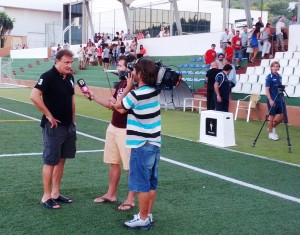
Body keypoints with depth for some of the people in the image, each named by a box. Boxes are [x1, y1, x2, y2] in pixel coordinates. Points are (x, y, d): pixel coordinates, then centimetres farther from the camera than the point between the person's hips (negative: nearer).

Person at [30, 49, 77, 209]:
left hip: (68, 126, 8)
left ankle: (55, 193, 24)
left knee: (61, 160, 13)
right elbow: (34, 96, -26)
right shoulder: (48, 76, -15)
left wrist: (73, 121, 14)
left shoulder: (70, 77, 8)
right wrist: (49, 116, -20)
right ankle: (46, 197, 10)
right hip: (53, 127, -8)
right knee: (50, 162, 0)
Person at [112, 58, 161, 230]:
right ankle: (148, 215, 23)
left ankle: (143, 219, 10)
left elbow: (118, 106, 0)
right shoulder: (155, 91, 5)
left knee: (141, 184, 2)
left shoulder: (136, 95, -19)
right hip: (154, 143, 8)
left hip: (142, 146, -8)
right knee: (151, 183, 14)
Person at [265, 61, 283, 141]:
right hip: (272, 100, -7)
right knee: (271, 116, 1)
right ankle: (270, 133, 10)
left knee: (280, 116, 7)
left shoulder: (279, 77, 10)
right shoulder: (269, 77, -10)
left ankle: (273, 128, 27)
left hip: (279, 100, 7)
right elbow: (267, 89, -13)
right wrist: (270, 100, -19)